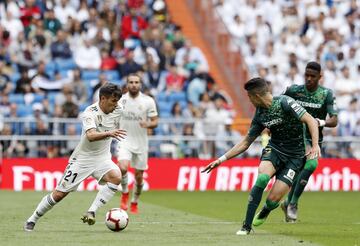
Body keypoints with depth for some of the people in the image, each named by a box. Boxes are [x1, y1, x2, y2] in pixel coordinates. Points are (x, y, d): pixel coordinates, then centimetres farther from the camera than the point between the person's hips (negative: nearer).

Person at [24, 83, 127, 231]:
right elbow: (90, 136, -43)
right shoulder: (90, 113, -24)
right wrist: (109, 133, -57)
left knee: (116, 177, -28)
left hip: (102, 158, 4)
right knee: (59, 194, -1)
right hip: (83, 158, -4)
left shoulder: (116, 110, -6)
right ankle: (32, 220, 18)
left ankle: (91, 212, -25)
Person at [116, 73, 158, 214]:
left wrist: (147, 124, -23)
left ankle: (134, 204, 29)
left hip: (141, 143, 1)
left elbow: (155, 122, -3)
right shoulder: (121, 100, 0)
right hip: (125, 141, -1)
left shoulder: (148, 101, -4)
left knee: (139, 176, 7)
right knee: (123, 168, -25)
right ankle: (125, 194, 1)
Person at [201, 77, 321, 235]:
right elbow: (246, 143, 12)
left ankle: (265, 211, 26)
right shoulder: (260, 115, 3)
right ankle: (246, 226, -21)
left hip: (294, 156, -4)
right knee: (262, 178, -28)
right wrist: (221, 159, 8)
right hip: (274, 149, 4)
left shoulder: (284, 103, -16)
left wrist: (315, 145, -32)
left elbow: (311, 121, -18)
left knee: (272, 200, -14)